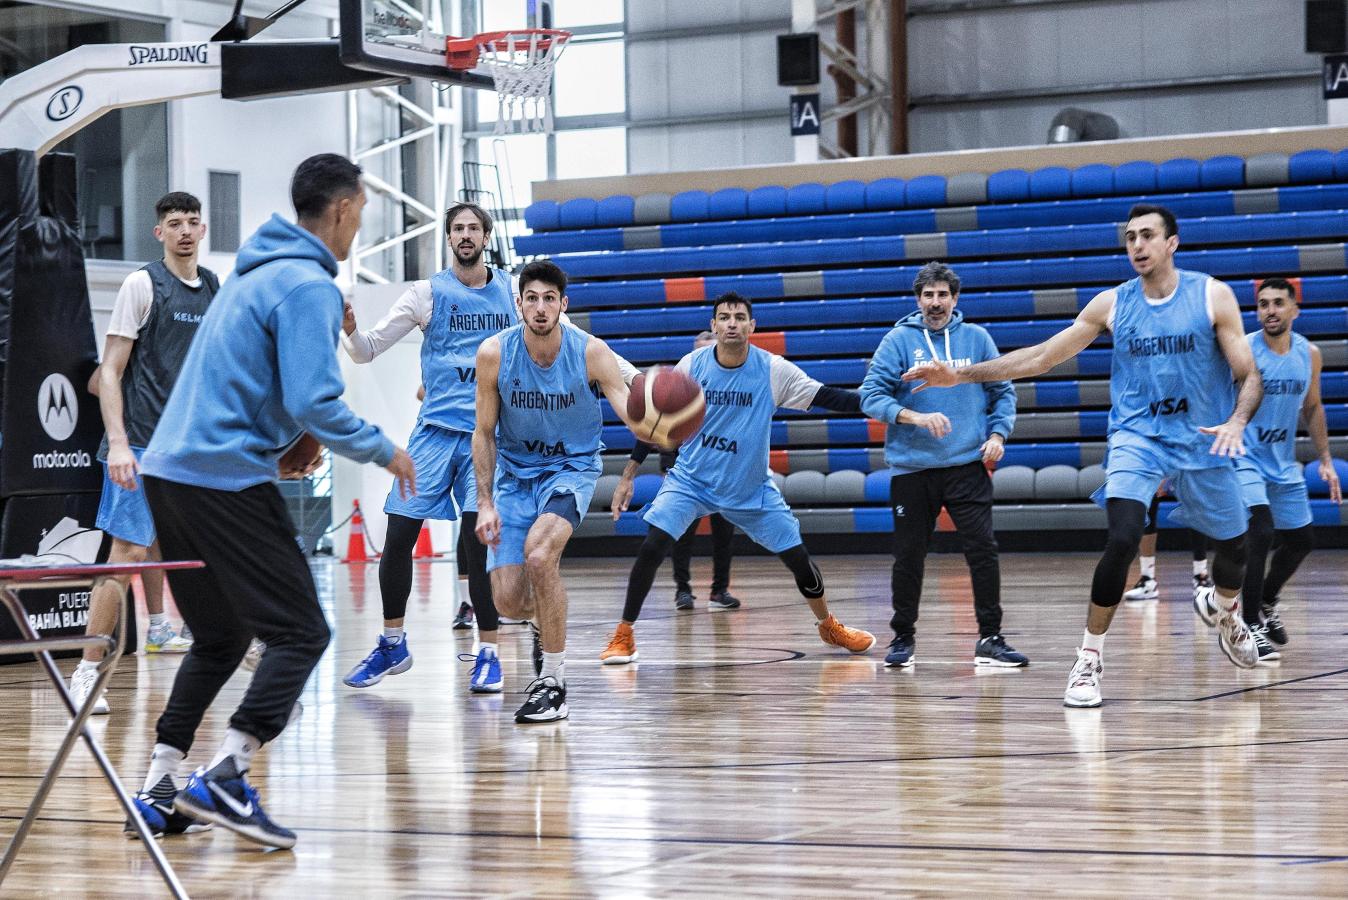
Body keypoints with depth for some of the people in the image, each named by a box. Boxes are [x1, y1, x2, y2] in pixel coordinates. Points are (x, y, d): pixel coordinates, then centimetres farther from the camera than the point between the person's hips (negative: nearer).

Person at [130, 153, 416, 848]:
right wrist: (382, 452, -4)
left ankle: (159, 789, 13)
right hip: (225, 476, -9)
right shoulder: (308, 285, -10)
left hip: (168, 470, 9)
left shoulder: (256, 273, 19)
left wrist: (283, 440, 21)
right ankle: (223, 778, -16)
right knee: (300, 634, -5)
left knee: (220, 636, 18)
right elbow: (314, 402, -18)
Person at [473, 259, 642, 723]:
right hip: (515, 472, 2)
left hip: (571, 467, -2)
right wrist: (485, 502, -10)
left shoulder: (590, 352, -18)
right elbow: (484, 433, -4)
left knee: (538, 553, -32)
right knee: (509, 602, -6)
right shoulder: (494, 354, -14)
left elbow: (632, 413, -24)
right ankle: (550, 625, 34)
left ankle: (553, 684, -19)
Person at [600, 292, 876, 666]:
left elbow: (827, 397, -11)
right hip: (691, 480, 0)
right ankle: (623, 635, -4)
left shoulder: (774, 370, -14)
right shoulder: (691, 365, -12)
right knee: (652, 546, -19)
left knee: (797, 557, 1)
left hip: (751, 488, 1)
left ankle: (829, 626, 28)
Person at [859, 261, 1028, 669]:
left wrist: (997, 434, -3)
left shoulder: (976, 338, 7)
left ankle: (990, 639, -1)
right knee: (908, 556, 6)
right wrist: (915, 417, -17)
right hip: (911, 468, 0)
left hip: (967, 465, 0)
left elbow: (1003, 391, 12)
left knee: (983, 548, -8)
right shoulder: (899, 340, 1)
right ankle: (903, 638, 22)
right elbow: (871, 395, -4)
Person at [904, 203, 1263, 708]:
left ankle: (1222, 609, 50)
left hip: (1202, 440, 1)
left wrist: (1237, 421, -28)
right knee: (1122, 540, -24)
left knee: (1234, 548, 13)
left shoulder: (1212, 296, -6)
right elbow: (1039, 357, 1)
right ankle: (1089, 659, -12)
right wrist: (961, 376, -6)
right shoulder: (1112, 304, -1)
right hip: (1137, 438, -1)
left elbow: (1250, 376, -7)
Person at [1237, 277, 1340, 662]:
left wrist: (1326, 460, 10)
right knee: (1261, 532, -23)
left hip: (1284, 464, 6)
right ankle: (1251, 627, -16)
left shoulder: (1309, 354, 0)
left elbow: (1312, 408, 13)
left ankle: (1266, 604, 39)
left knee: (1301, 540, 15)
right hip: (1245, 459, -6)